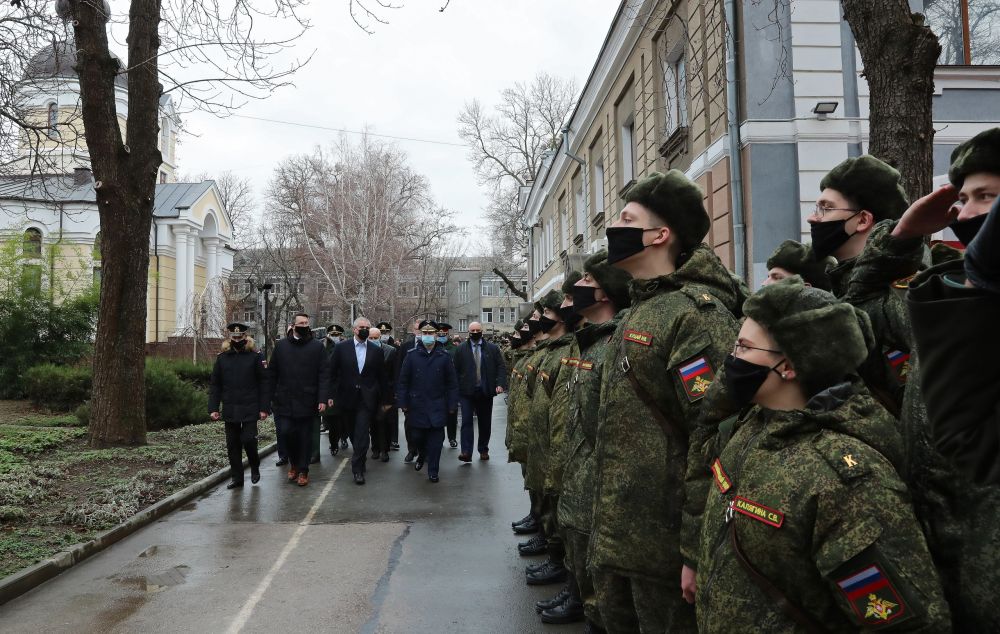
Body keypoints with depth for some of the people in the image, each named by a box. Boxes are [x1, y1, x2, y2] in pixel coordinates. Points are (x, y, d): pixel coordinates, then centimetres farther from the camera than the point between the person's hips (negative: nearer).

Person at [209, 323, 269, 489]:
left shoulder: (256, 357, -2)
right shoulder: (222, 358, 6)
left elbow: (264, 384, -3)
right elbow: (215, 385, 8)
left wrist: (263, 408, -7)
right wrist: (213, 408, 1)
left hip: (250, 409, -3)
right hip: (229, 411, 3)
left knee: (248, 440, -6)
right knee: (232, 444, 8)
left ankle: (255, 467, 22)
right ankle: (236, 477, 20)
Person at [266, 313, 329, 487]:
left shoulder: (317, 347, 1)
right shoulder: (281, 346, 7)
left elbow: (324, 374, -3)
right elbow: (272, 373, 9)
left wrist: (322, 399, -11)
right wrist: (270, 398, 4)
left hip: (307, 401, -1)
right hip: (284, 400, 1)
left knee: (305, 437, 4)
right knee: (286, 432, -5)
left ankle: (303, 471, 19)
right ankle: (294, 462, 22)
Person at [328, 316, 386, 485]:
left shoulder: (376, 351, 2)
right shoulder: (341, 348, 1)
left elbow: (381, 377, 7)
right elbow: (332, 373, 3)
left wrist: (381, 399, 6)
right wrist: (331, 395, -1)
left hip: (366, 400, -1)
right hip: (347, 398, 1)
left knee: (362, 433, -8)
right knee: (354, 433, 14)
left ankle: (358, 468, -2)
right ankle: (361, 460, 34)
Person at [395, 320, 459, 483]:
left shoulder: (444, 356, 0)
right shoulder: (411, 355, 0)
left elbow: (452, 383, 2)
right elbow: (402, 381, 3)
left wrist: (452, 405, -2)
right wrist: (403, 403, -2)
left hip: (437, 406, -1)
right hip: (416, 405, 1)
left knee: (436, 438, 0)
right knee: (417, 436, 10)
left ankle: (433, 471, 12)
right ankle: (422, 455, 42)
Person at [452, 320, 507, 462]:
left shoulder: (493, 349, 5)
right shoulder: (460, 350, 4)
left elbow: (501, 367, 2)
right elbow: (455, 370, 2)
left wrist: (500, 384, -12)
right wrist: (456, 390, -3)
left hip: (485, 392, 1)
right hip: (467, 392, -1)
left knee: (485, 422, 9)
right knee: (466, 421, -9)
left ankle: (483, 450, 21)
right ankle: (466, 452, -11)